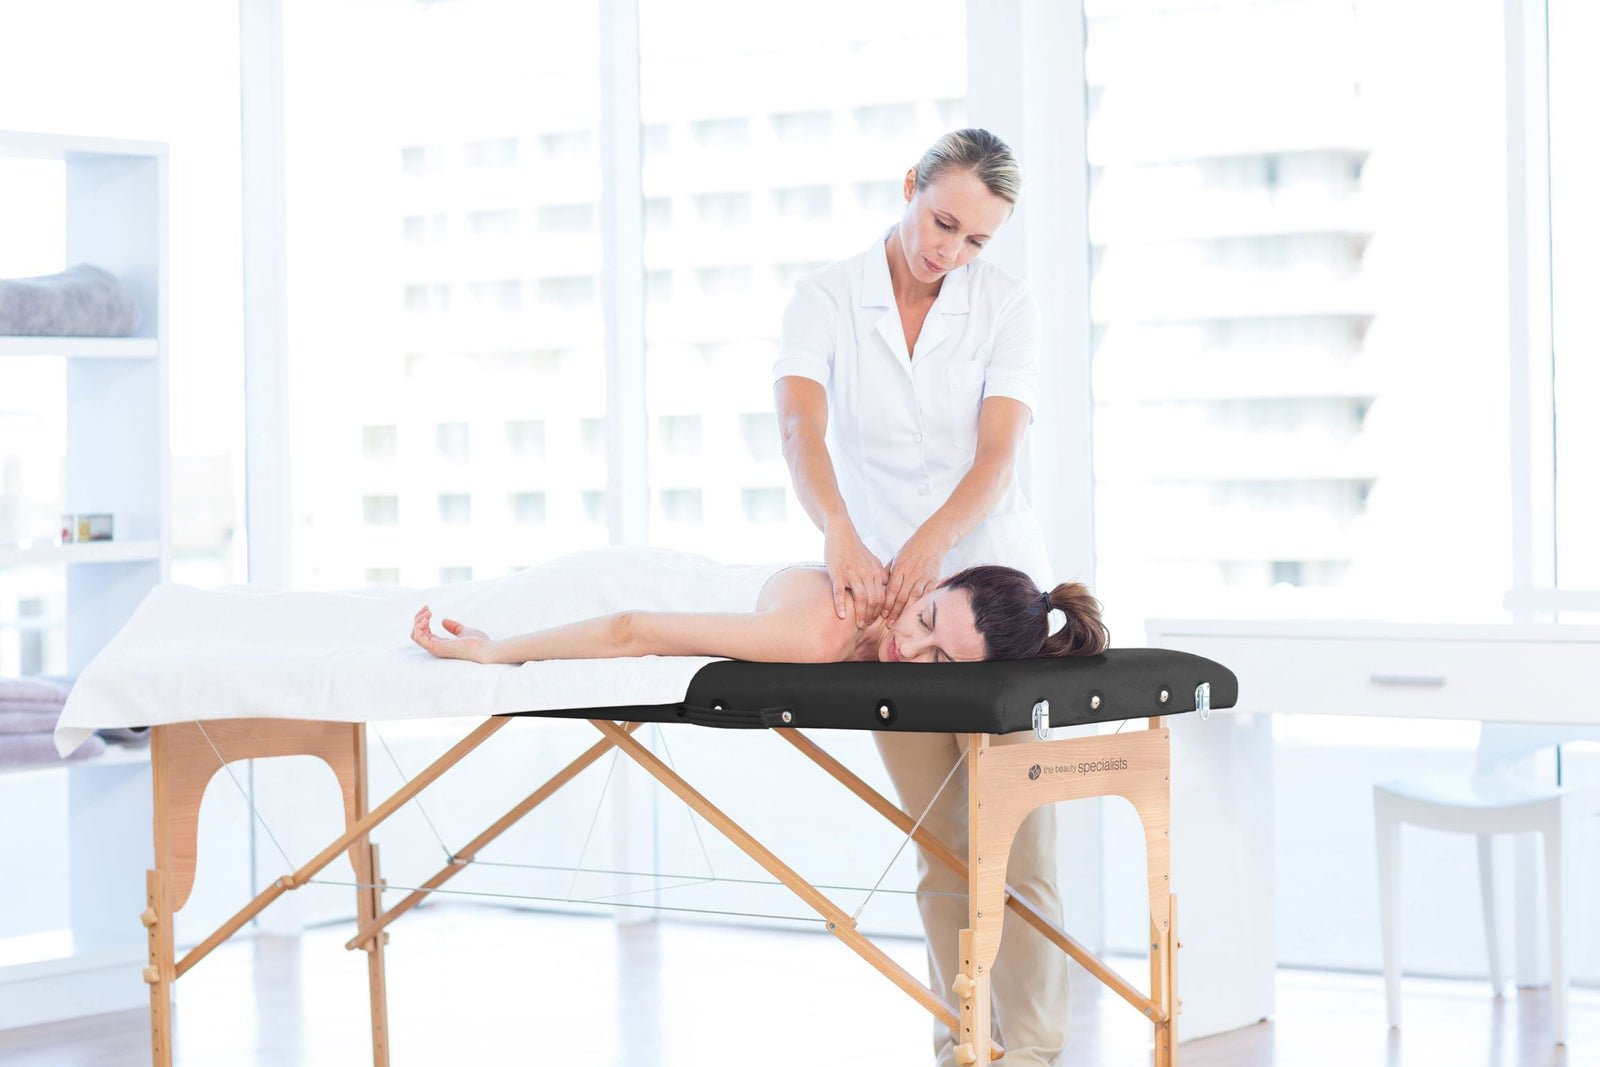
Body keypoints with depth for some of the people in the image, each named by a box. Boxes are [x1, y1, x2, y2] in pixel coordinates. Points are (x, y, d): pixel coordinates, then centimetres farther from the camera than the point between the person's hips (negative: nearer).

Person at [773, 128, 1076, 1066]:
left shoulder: (1007, 306, -2)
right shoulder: (828, 297, -2)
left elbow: (999, 454, -14)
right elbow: (801, 427, -19)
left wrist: (930, 544, -32)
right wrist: (841, 534, -37)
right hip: (886, 592, 1)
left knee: (1017, 843, -8)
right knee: (942, 850, 6)